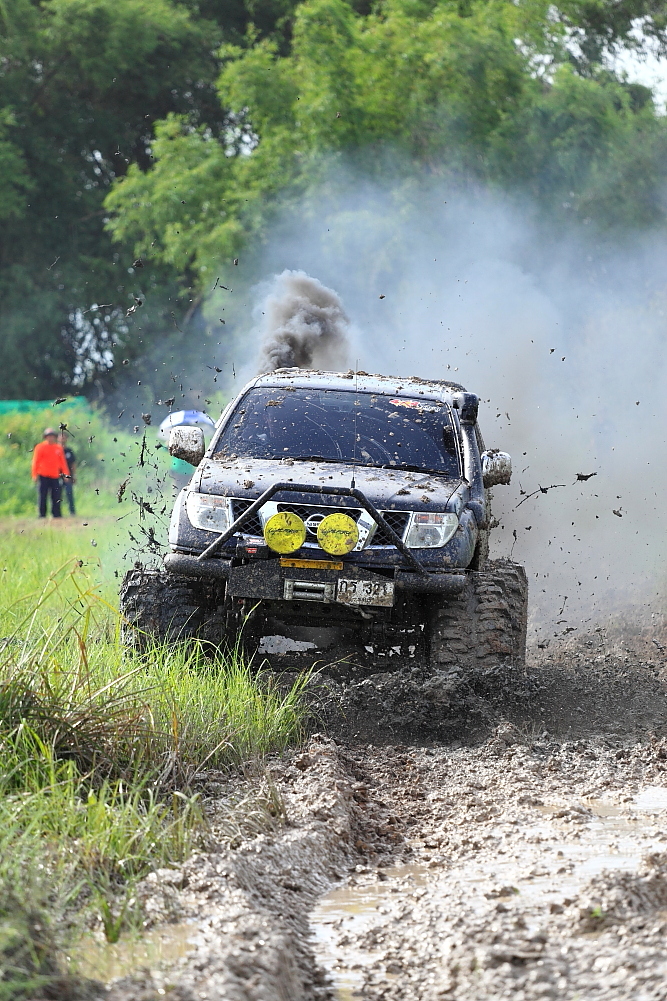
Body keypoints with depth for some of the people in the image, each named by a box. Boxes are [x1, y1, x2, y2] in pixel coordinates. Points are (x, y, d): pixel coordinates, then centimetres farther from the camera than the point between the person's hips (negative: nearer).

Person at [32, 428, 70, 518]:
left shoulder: (59, 448, 12)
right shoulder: (40, 447, 1)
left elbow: (63, 462, 15)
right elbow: (35, 462, -1)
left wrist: (66, 474, 8)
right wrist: (34, 475, -7)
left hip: (55, 476, 3)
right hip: (43, 476, -3)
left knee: (56, 497, 0)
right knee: (43, 497, -2)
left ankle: (56, 514, 4)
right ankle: (42, 514, 3)